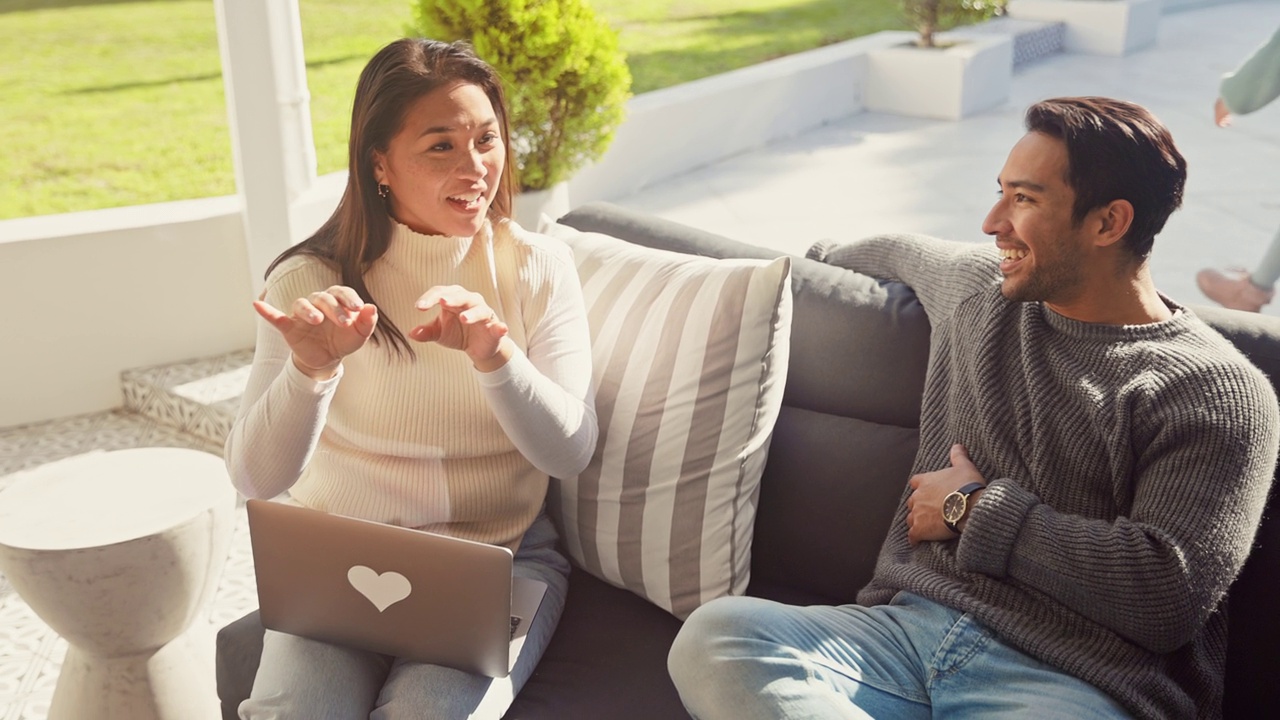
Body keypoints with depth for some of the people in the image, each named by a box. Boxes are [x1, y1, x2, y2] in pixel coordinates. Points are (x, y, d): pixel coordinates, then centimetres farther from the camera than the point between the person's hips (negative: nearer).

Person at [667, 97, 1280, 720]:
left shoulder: (1219, 390, -3)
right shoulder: (978, 282, 16)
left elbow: (1169, 597, -14)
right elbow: (901, 250, 41)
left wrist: (974, 509, -6)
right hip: (905, 625, 7)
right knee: (712, 636, -24)